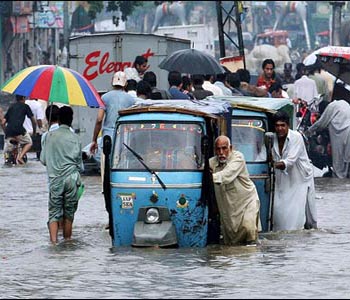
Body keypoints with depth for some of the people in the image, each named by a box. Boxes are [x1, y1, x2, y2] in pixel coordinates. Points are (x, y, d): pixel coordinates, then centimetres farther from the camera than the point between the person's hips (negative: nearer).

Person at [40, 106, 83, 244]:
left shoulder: (50, 136, 0)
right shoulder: (75, 138, -1)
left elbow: (43, 159, 6)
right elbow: (78, 162, 6)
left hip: (55, 180, 0)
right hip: (71, 178, 0)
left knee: (54, 213, 0)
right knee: (69, 213, 12)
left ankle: (53, 241, -17)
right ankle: (67, 240, 17)